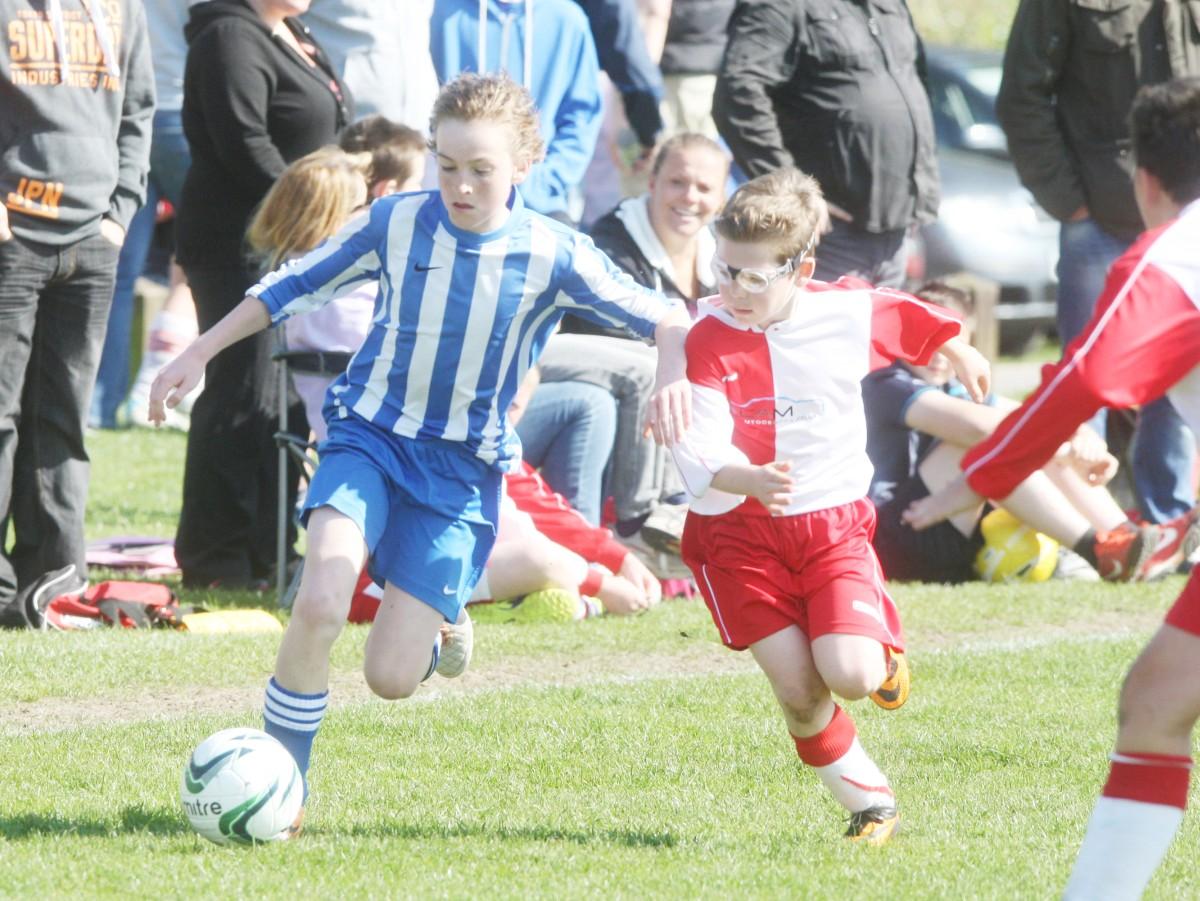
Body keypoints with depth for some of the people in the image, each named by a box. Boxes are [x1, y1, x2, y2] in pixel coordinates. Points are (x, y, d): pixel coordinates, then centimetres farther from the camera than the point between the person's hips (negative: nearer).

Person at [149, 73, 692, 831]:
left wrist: (673, 378, -29)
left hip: (464, 467, 0)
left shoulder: (553, 256, -12)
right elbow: (295, 286, 6)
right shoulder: (396, 223, -8)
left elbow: (665, 319, -7)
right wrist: (198, 354, 9)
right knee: (321, 604, -27)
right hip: (370, 435, 0)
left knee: (391, 678, -6)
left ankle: (441, 620, 32)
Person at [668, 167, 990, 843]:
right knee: (799, 690, -12)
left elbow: (914, 320, 17)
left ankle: (885, 655, 19)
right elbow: (700, 458, -23)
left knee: (849, 674, -19)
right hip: (738, 532, -1)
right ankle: (870, 801, 12)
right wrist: (750, 480, -44)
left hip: (835, 526, 1)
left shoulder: (849, 316, -7)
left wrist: (962, 354, 38)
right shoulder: (708, 341, -14)